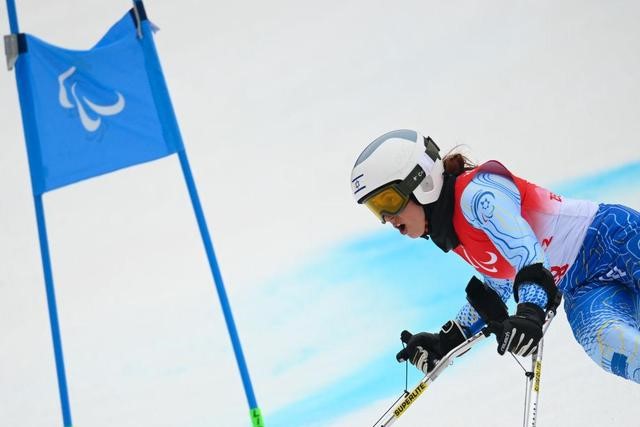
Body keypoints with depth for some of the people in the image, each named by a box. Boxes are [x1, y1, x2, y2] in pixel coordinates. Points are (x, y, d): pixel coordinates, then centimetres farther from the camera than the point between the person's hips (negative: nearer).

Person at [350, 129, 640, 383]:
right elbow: (499, 285, 22)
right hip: (584, 291, 7)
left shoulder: (477, 194, -18)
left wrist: (530, 311, -45)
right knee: (606, 344, -22)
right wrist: (447, 341, 18)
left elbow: (530, 258, -29)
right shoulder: (448, 233, 10)